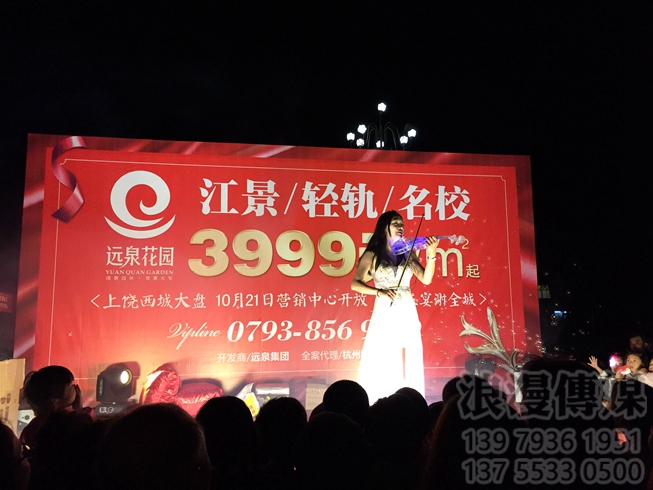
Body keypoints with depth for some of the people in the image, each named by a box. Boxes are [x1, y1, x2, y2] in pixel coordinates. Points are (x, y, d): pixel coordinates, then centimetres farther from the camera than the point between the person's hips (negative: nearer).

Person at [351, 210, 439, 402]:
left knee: (408, 364, 2)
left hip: (407, 314, 3)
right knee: (381, 365, -3)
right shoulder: (372, 255, 1)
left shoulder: (408, 253, 9)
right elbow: (355, 284, -6)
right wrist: (379, 291, -21)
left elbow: (426, 279, -1)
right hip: (384, 314, -3)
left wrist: (431, 254, -14)